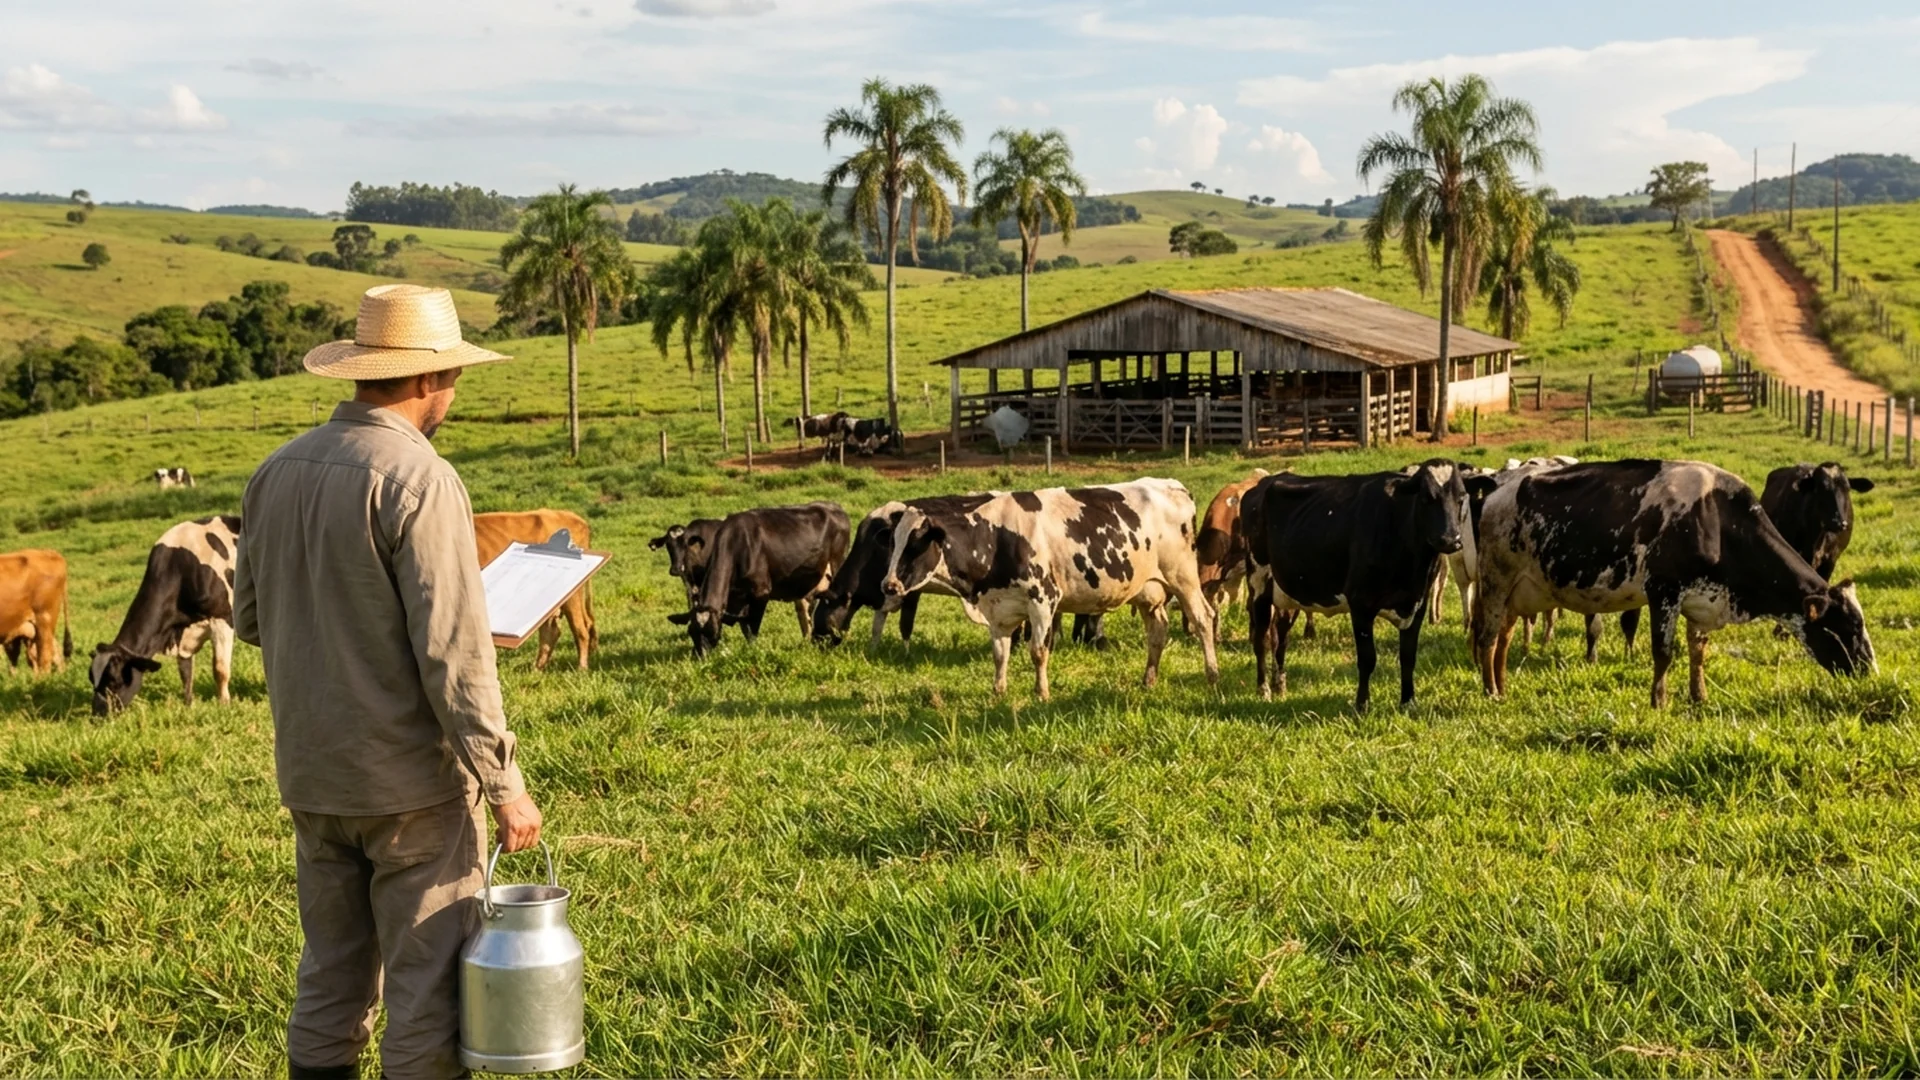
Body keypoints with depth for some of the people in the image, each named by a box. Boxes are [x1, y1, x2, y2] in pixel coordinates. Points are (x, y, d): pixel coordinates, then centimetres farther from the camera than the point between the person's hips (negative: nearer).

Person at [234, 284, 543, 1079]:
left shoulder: (278, 471, 5)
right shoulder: (419, 479, -17)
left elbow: (251, 617, 15)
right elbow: (454, 651, -20)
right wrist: (504, 785, -15)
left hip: (312, 774, 7)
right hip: (412, 779, -7)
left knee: (331, 978, 17)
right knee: (426, 982, 4)